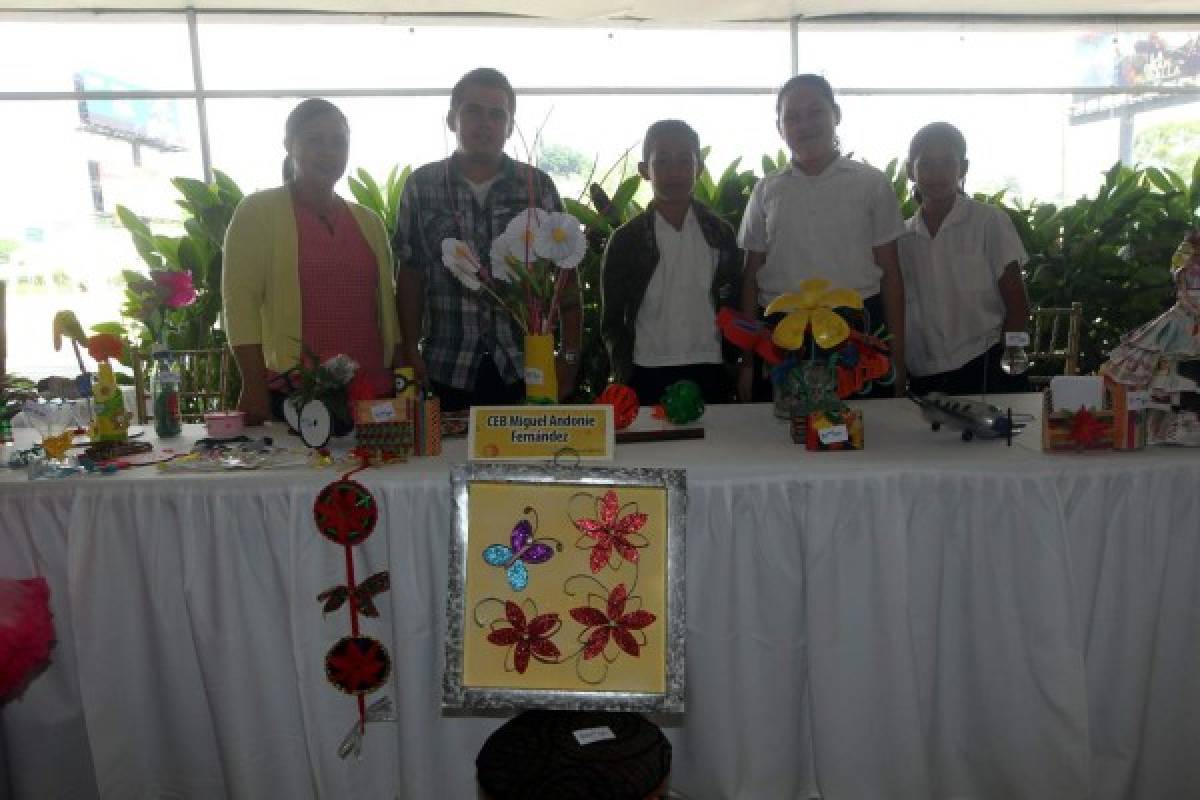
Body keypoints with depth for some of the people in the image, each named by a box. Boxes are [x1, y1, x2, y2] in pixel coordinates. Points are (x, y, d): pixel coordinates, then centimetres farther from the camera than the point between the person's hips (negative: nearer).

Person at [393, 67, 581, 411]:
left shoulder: (538, 186, 4)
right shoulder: (421, 186, 5)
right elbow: (410, 273, 6)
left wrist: (569, 354, -1)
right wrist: (410, 353, -1)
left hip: (525, 369, 0)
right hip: (446, 370, 0)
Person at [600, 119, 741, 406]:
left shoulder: (721, 234, 7)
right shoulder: (625, 240, 2)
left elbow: (734, 309, 10)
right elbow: (612, 320, 4)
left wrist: (732, 365, 1)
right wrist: (625, 378, -6)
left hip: (710, 375, 1)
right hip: (647, 378, -1)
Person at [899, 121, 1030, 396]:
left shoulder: (990, 222, -2)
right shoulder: (902, 237, 6)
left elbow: (1017, 306, -1)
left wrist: (1005, 368, -8)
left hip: (985, 373, -2)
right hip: (923, 380, 3)